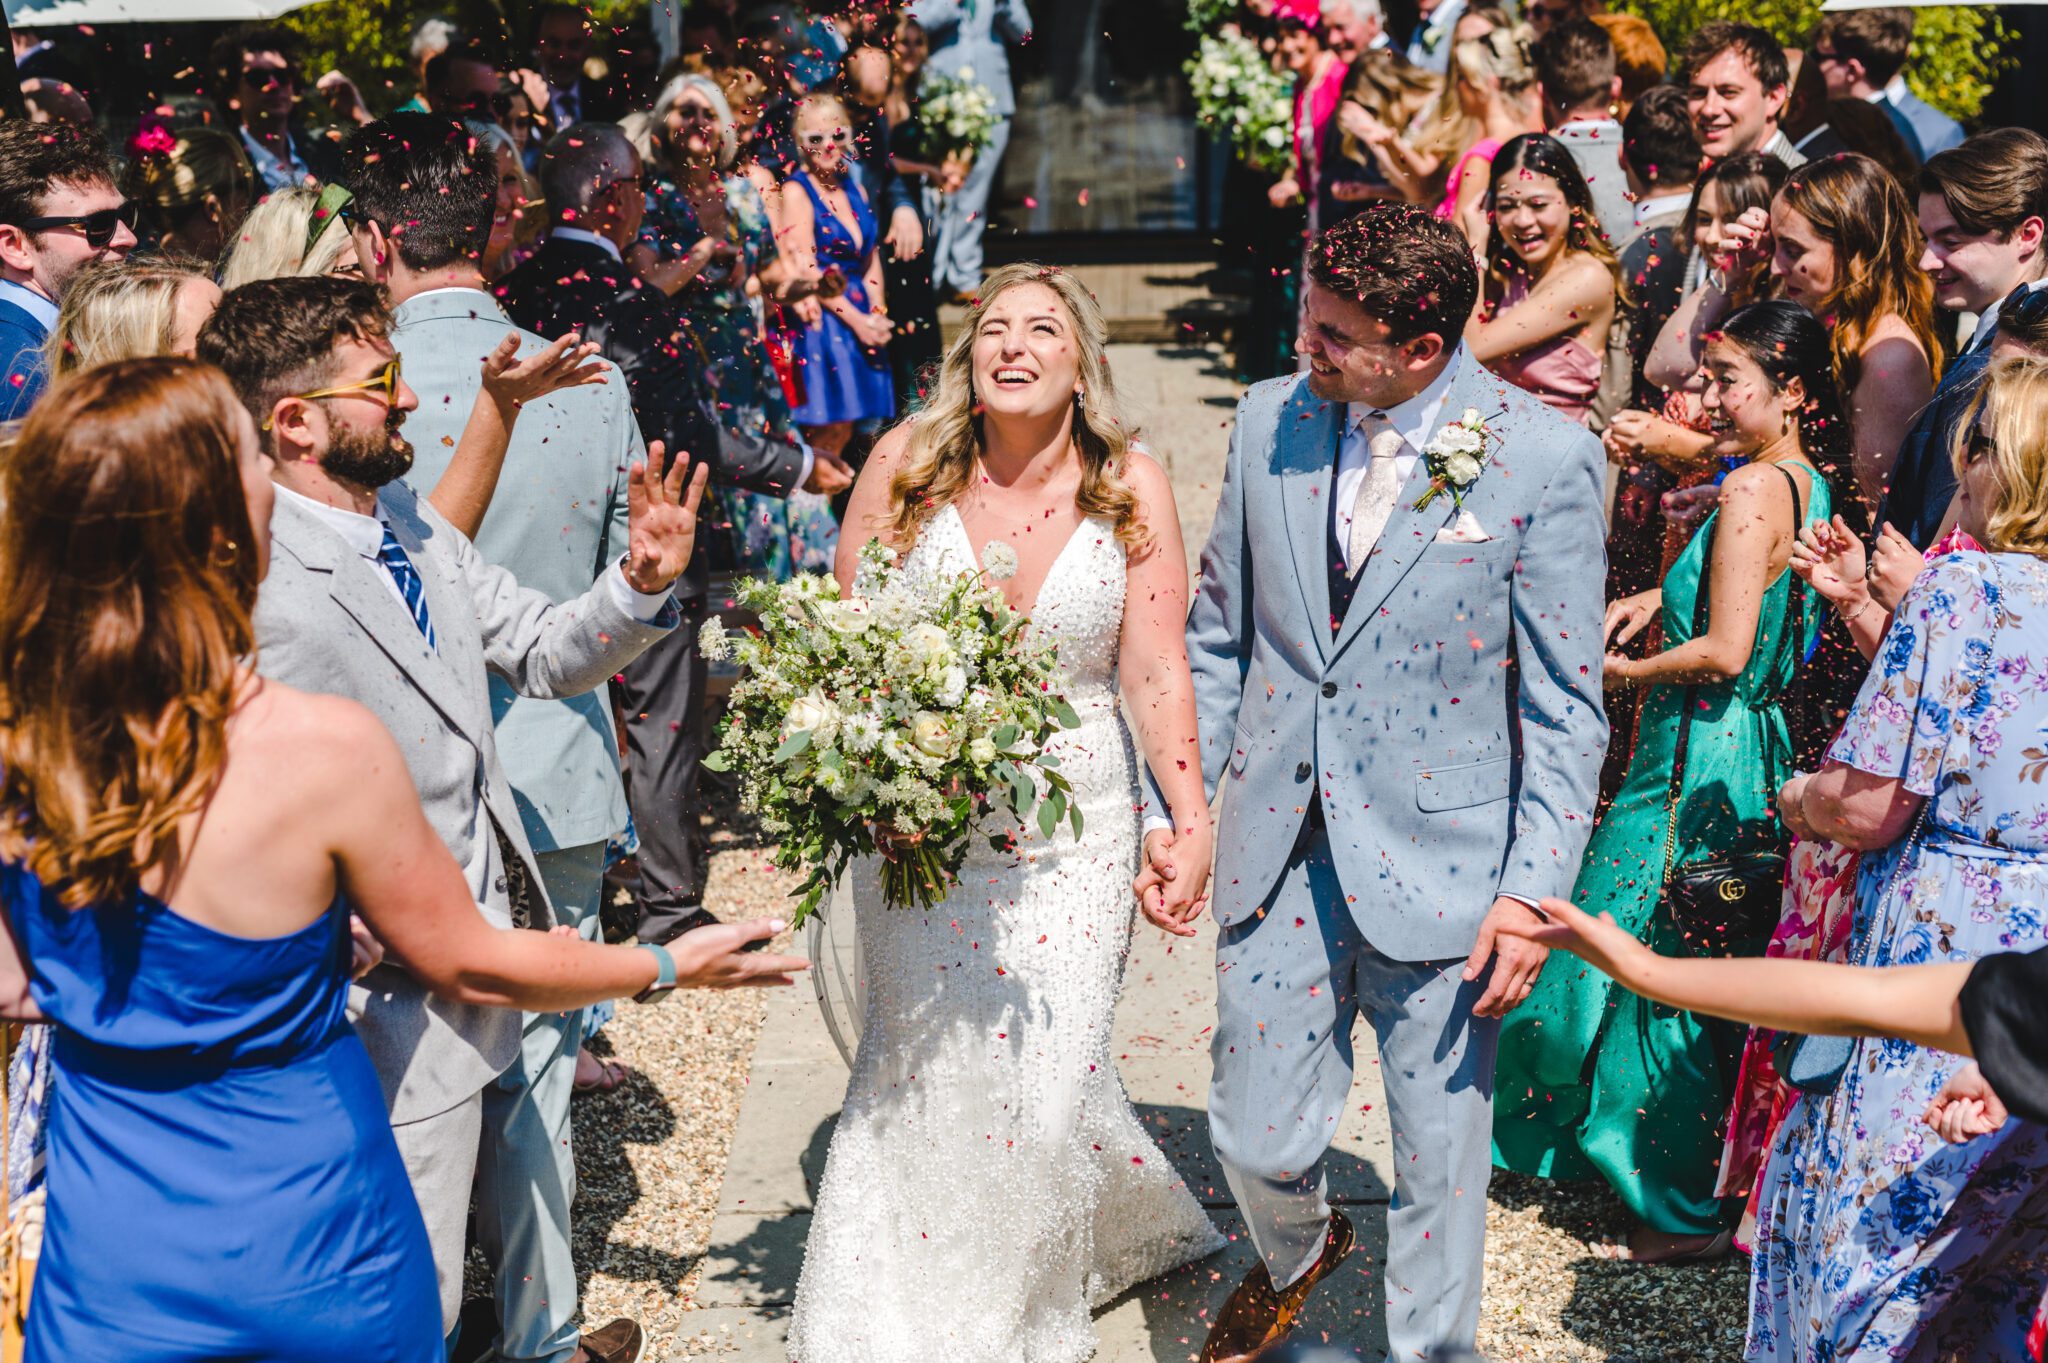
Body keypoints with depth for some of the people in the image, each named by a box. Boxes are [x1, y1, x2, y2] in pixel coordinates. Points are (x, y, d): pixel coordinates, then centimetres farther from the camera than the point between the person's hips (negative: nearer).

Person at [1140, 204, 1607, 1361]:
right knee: (1260, 1143, 11)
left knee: (1441, 1158, 8)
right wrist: (1177, 810, 5)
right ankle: (1296, 1256, 46)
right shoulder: (1271, 423, 1)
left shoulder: (1546, 458, -10)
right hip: (1280, 852, 3)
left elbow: (1566, 704, -6)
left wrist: (1534, 891, -11)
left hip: (1440, 863, -3)